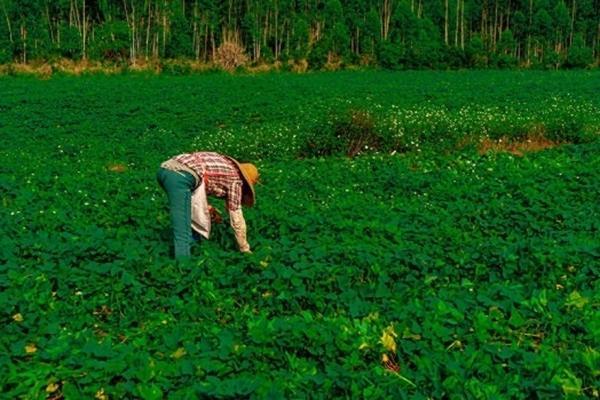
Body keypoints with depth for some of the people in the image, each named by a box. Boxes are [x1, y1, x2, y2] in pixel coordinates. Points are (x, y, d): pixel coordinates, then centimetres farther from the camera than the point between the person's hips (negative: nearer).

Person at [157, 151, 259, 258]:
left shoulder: (224, 164, 31)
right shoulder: (235, 178, 12)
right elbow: (236, 218, 16)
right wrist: (245, 249, 25)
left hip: (164, 169, 9)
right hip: (180, 176, -9)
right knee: (183, 233, -11)